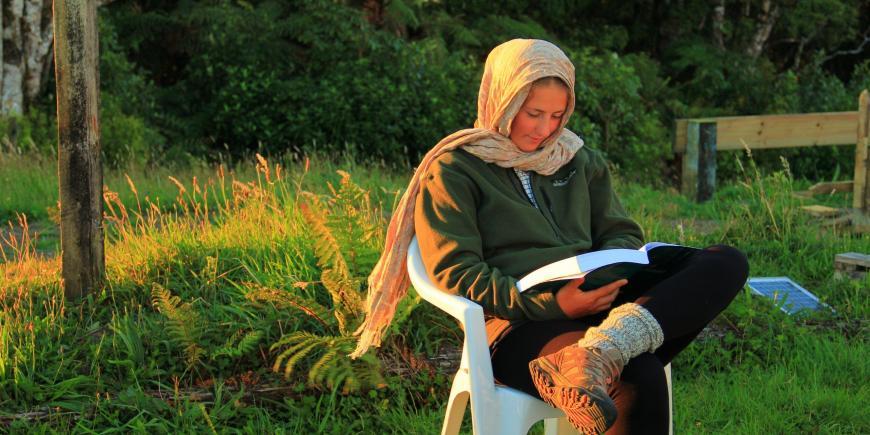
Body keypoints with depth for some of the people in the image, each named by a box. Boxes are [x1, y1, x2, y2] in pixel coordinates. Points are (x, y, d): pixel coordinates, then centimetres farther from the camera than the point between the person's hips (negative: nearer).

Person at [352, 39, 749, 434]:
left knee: (725, 263, -22)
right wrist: (553, 304, -18)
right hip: (518, 325, -7)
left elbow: (623, 234, 23)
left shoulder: (578, 160, 23)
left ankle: (595, 352, -41)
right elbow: (456, 275, -5)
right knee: (638, 381, -39)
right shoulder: (453, 171, 5)